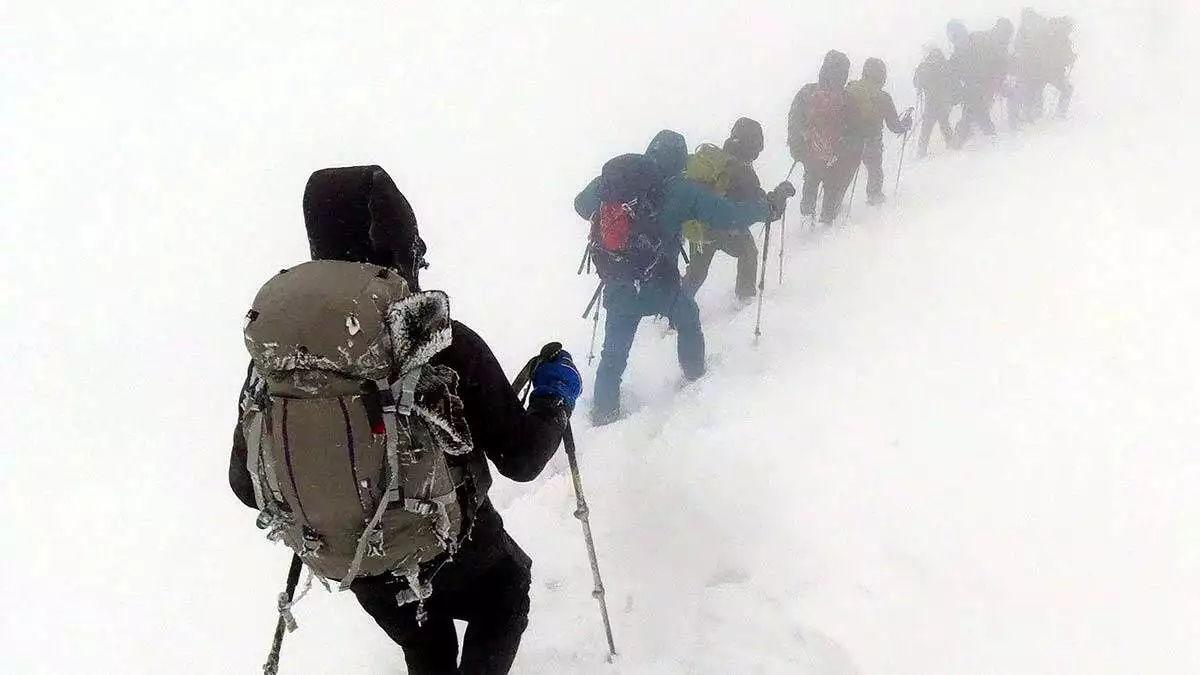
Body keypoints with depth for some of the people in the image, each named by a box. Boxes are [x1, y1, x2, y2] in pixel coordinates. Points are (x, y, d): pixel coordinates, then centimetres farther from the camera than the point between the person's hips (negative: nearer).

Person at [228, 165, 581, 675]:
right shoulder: (447, 346, -28)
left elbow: (247, 483, -8)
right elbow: (519, 459, -17)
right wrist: (555, 397, 2)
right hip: (455, 552, -3)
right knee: (507, 586, 31)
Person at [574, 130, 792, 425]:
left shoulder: (611, 176, -3)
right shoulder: (682, 190, -12)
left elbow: (581, 206, 13)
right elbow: (729, 215, -10)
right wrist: (773, 203, 4)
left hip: (617, 288, 2)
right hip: (660, 287, -2)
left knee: (614, 352, 17)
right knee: (688, 318, 29)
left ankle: (603, 412, 23)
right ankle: (695, 373, 48)